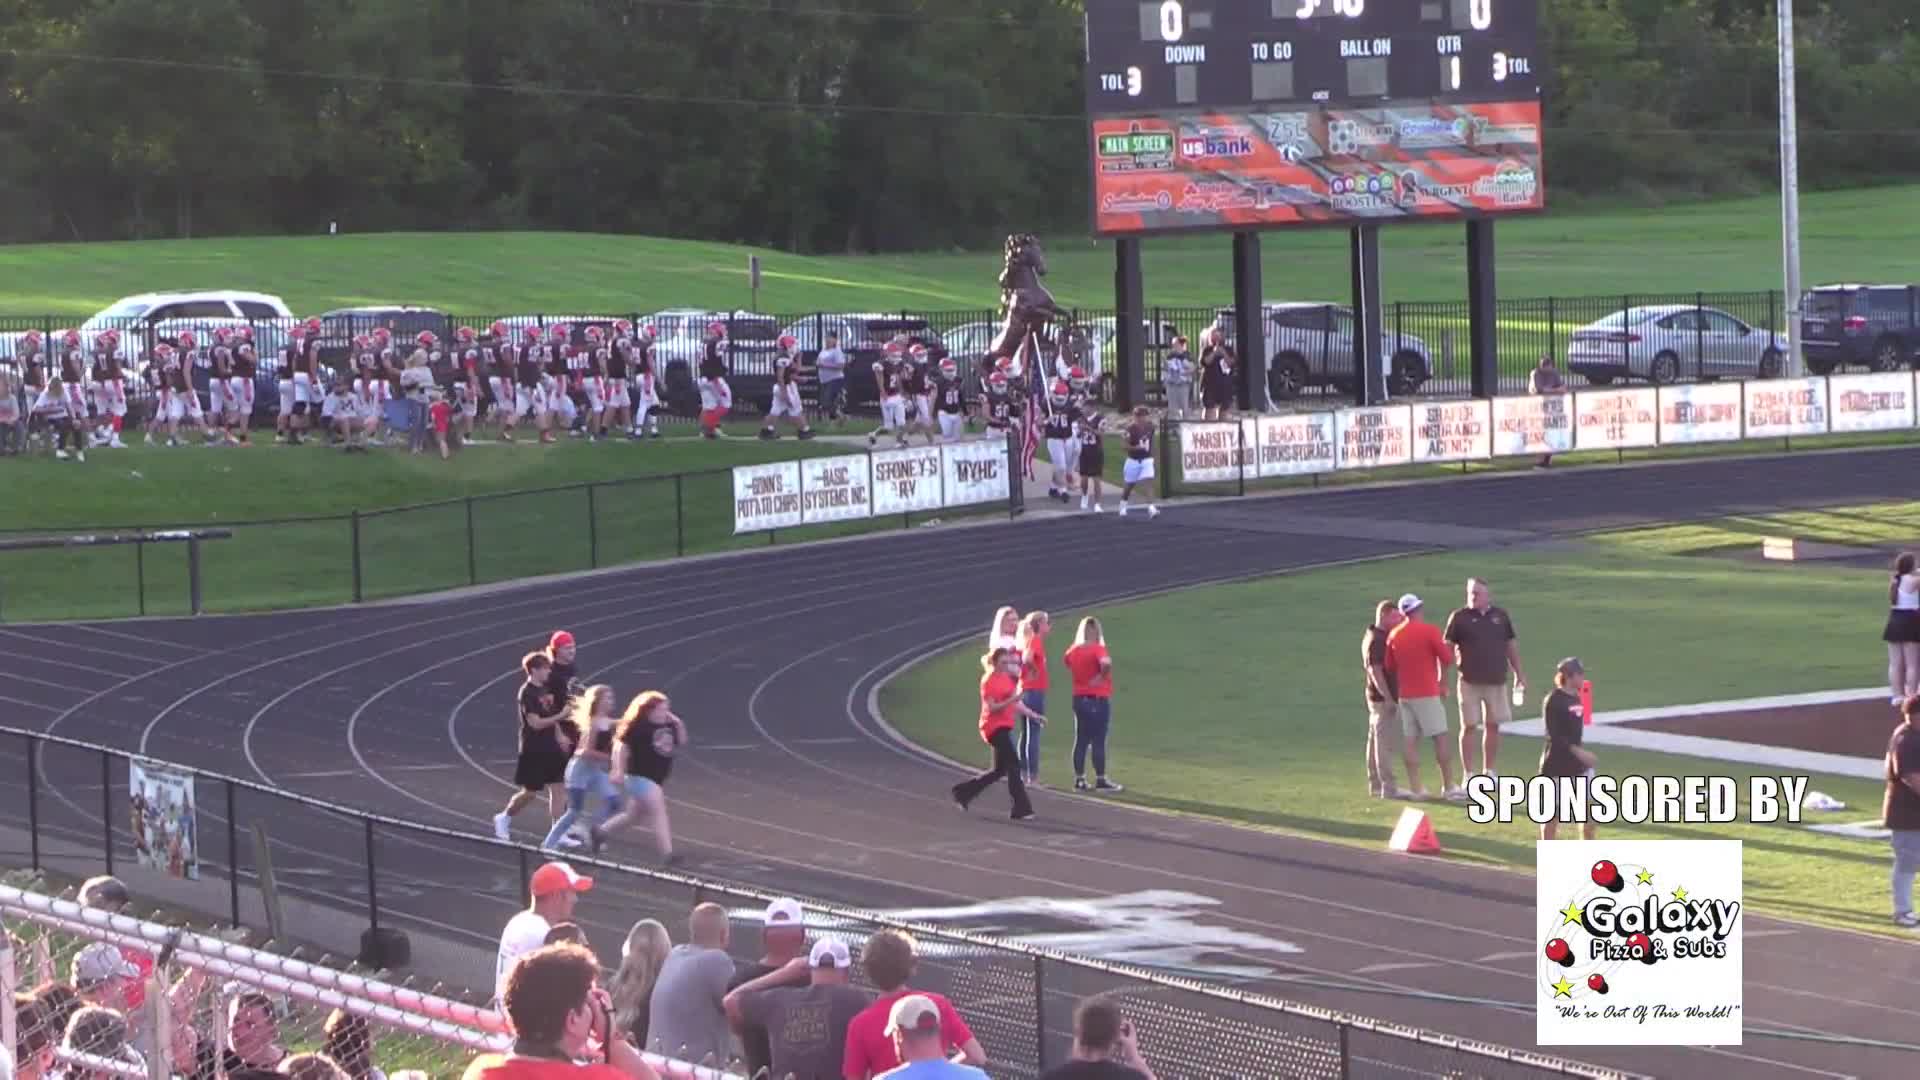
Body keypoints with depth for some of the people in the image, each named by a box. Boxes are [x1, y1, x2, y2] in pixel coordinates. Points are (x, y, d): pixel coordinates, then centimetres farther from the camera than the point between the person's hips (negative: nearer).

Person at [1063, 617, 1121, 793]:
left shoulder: (1074, 650, 5)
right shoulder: (1097, 649, -15)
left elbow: (1065, 660, 28)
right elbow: (1106, 663, -35)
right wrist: (1103, 676, -17)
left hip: (1079, 699, 7)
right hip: (1098, 699, -7)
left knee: (1081, 740, 10)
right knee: (1099, 741, -1)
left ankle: (1079, 779, 13)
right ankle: (1101, 780, 2)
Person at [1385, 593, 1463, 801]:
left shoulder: (1394, 635, 7)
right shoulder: (1429, 630, -9)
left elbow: (1390, 666, 13)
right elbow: (1447, 658, -8)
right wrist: (1443, 679, 9)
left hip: (1405, 695, 5)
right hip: (1427, 694, -5)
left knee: (1411, 741, 6)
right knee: (1440, 738, -1)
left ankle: (1415, 787, 4)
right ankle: (1449, 787, -2)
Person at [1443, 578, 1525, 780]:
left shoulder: (1501, 616, 7)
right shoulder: (1459, 618, -2)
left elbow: (1511, 646, 14)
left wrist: (1519, 674, 14)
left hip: (1496, 681, 3)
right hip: (1470, 682, -3)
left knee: (1493, 726, 8)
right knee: (1469, 726, -1)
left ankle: (1490, 772, 20)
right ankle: (1469, 775, 5)